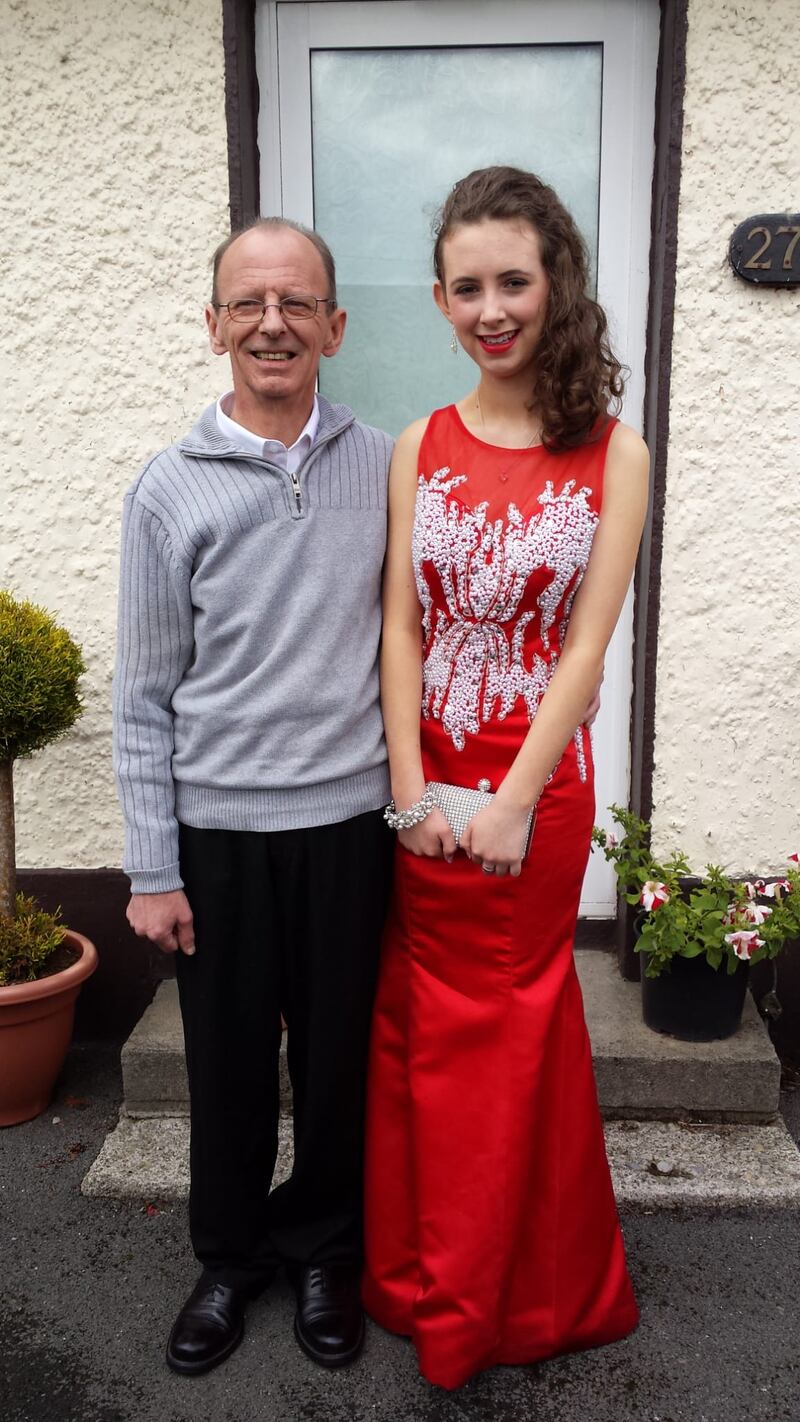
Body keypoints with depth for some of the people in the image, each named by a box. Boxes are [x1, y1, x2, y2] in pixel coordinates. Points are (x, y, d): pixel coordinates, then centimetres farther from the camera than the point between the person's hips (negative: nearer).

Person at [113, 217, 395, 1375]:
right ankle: (230, 1255, 39)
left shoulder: (384, 467, 0)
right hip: (219, 829, 0)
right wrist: (152, 870, -3)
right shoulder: (170, 489, -4)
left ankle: (323, 1250, 39)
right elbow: (144, 698, -2)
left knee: (337, 1052, 14)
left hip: (350, 819, 1)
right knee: (228, 1060, 14)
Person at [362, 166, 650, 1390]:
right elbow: (399, 629, -1)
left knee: (507, 1032, 11)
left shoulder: (612, 453, -4)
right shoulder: (419, 448, 4)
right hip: (422, 783, 3)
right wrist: (412, 788, -10)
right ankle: (422, 1278, 38)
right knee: (418, 1025, 13)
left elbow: (586, 644, -9)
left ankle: (517, 1297, 36)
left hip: (538, 782, -2)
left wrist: (512, 801, -14)